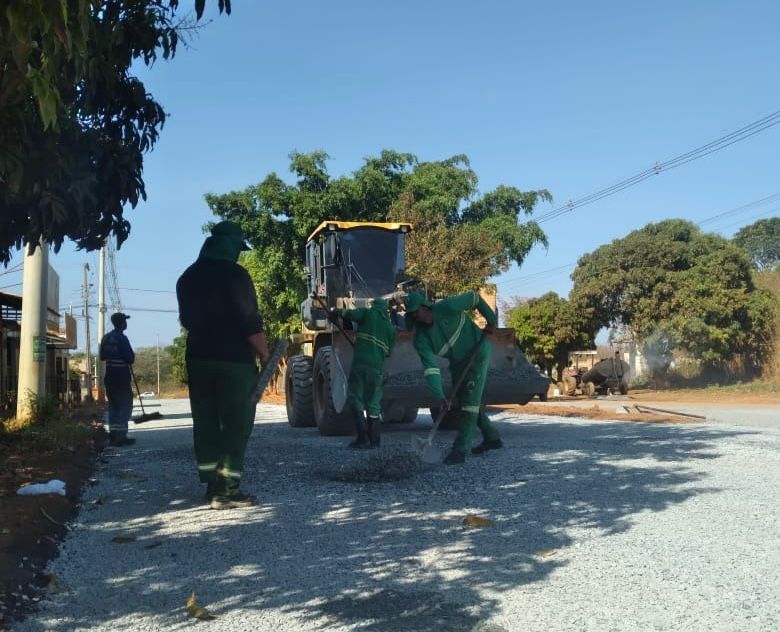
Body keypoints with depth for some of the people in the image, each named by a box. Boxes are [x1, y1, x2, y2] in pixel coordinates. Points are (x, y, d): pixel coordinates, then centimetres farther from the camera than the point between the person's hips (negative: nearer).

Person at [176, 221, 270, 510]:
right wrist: (265, 354, -9)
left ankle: (212, 485, 16)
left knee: (206, 423, 10)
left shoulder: (188, 277, 12)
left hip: (198, 358, 7)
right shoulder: (234, 274, -11)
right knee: (236, 424, -2)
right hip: (234, 360, -7)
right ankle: (227, 489, -4)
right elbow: (250, 321, -16)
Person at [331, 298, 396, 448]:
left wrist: (338, 312, 9)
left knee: (355, 399, 0)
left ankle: (362, 437, -7)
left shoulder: (368, 314, 7)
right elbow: (389, 352, 19)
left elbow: (351, 314, -9)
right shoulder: (391, 328, 18)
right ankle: (374, 440, 10)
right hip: (377, 367, 4)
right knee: (373, 403, 11)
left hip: (361, 363, -4)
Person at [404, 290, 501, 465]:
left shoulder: (447, 307, -27)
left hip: (478, 352, -6)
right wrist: (440, 397, -35)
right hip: (457, 362, 6)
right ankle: (492, 438, 30)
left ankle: (460, 449, -14)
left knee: (470, 400, -13)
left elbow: (475, 298, -13)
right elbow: (430, 368, -25)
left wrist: (491, 321, -4)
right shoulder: (421, 339, -17)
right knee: (464, 401, 12)